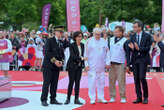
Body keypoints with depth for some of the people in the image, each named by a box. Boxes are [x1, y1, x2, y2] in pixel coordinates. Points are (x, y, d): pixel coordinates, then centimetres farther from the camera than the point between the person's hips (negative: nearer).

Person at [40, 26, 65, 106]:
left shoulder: (61, 42, 15)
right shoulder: (49, 40, -5)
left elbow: (62, 54, 16)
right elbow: (47, 52, -14)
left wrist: (61, 61, -3)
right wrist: (54, 61, -18)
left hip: (57, 66, 6)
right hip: (48, 65, -6)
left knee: (54, 83, 6)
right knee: (46, 83, -6)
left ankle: (53, 99, 13)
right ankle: (43, 100, -1)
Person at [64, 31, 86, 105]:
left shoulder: (82, 45, 8)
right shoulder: (72, 45, -9)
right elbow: (73, 56, -18)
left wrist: (83, 64, 7)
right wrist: (81, 58, -28)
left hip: (79, 66, 5)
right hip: (72, 66, -5)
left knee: (77, 82, 4)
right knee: (71, 82, -4)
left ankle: (76, 99, 8)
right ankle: (68, 98, 7)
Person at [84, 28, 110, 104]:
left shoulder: (104, 41, 7)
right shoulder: (89, 41, -1)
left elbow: (107, 52, 11)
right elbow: (86, 54, 0)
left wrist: (107, 63, 3)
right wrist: (86, 64, -5)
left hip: (101, 66, 3)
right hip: (92, 66, -3)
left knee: (101, 82, 7)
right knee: (92, 82, -5)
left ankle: (101, 98, 16)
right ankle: (92, 98, 3)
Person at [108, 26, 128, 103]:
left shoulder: (125, 41, -4)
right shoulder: (111, 40, 12)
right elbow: (108, 50, 17)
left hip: (120, 64, -5)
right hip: (111, 64, 5)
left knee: (121, 81, -2)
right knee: (111, 80, 5)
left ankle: (123, 97, 8)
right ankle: (112, 97, 14)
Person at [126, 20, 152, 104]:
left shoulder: (147, 36, 0)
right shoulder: (132, 37, 11)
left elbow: (148, 48, -7)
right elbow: (129, 51, 6)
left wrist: (139, 48, -21)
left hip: (143, 59, -4)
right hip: (134, 60, 4)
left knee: (142, 78, -12)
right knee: (136, 79, 4)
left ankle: (145, 97, 4)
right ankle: (139, 98, 12)